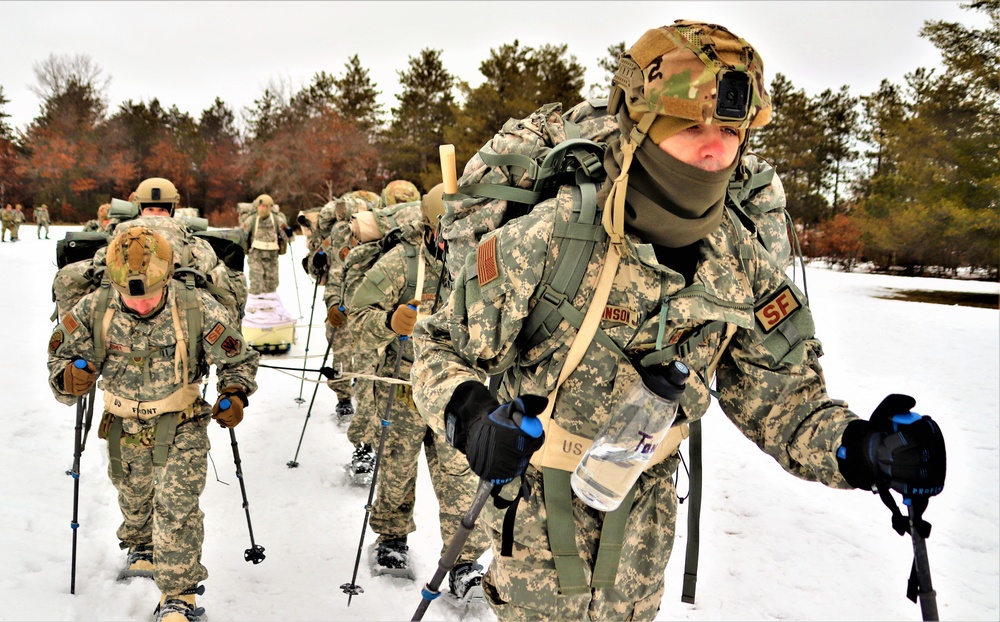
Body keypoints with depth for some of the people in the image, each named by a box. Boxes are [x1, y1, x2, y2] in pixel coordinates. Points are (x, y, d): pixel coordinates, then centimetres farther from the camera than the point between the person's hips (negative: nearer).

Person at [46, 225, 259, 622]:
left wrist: (235, 395, -22)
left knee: (176, 505, -13)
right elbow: (61, 354, -4)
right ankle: (143, 547, 58)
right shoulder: (94, 311, -17)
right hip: (125, 426, 4)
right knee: (133, 498, 25)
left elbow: (238, 360, -8)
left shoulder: (198, 310, -22)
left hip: (181, 425, -3)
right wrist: (68, 378, -26)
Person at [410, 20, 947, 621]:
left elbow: (778, 395, -7)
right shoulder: (552, 237, -27)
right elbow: (443, 344, -17)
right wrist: (469, 414, -38)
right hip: (544, 495, -4)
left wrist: (853, 444, -27)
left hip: (647, 500, 5)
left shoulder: (743, 264, -12)